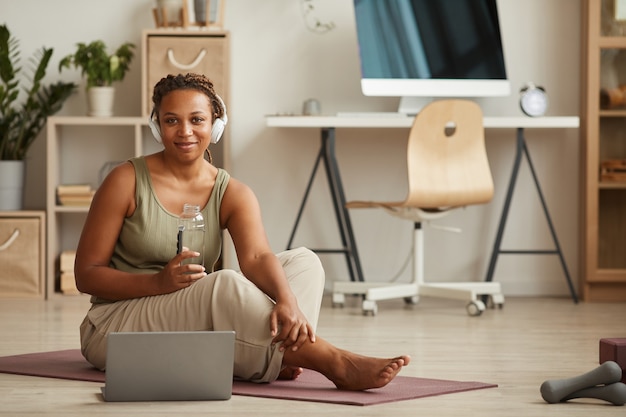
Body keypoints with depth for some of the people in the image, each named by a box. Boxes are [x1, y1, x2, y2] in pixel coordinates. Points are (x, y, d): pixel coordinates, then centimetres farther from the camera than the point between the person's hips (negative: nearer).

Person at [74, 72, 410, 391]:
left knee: (303, 262, -9)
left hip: (196, 328, 5)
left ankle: (275, 360, -35)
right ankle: (336, 364, -34)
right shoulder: (127, 181, -9)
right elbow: (86, 274, -9)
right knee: (224, 285, -34)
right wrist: (159, 282, -26)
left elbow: (257, 257, -19)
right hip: (116, 326, -5)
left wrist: (287, 302, -42)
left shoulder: (233, 195, 1)